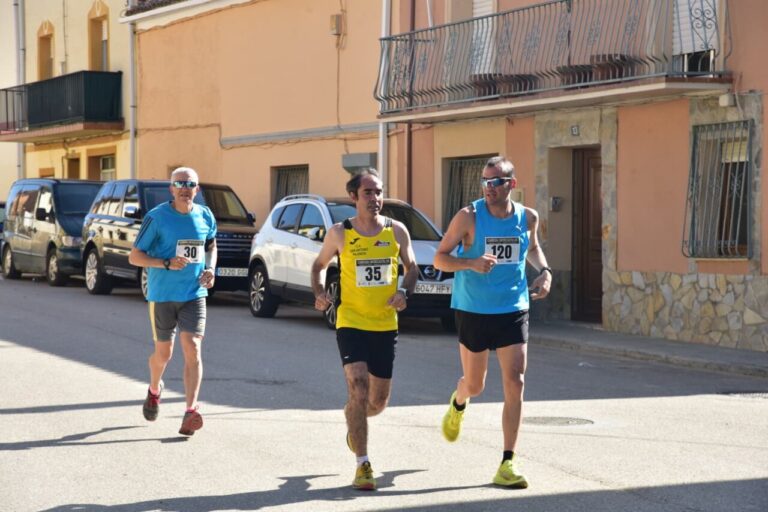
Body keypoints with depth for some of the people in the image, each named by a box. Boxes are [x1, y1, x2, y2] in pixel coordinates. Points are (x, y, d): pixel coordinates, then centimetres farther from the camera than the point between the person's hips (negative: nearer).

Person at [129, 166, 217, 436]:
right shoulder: (157, 217, -8)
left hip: (194, 294, 2)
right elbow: (134, 256, -6)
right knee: (163, 353, 10)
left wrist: (210, 269, 1)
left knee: (193, 350, -13)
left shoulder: (205, 216, 3)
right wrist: (167, 264, -21)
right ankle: (154, 390, 44)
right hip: (162, 295, -2)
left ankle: (190, 413, -18)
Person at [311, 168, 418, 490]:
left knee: (378, 401, 11)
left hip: (386, 326, 3)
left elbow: (411, 267, 13)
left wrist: (404, 292, -6)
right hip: (351, 323, -3)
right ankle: (362, 465, -9)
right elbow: (319, 265, 10)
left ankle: (355, 424, 47)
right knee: (358, 391, -17)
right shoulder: (339, 233, -4)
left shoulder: (396, 231, 0)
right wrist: (319, 293, -8)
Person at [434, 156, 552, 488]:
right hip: (473, 311, -2)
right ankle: (458, 404, 51)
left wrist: (544, 271, 2)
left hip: (513, 311, 2)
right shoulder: (469, 217, -11)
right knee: (475, 385, 10)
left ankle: (507, 465, -4)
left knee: (514, 383, -9)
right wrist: (471, 263, -26)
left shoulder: (528, 218, 0)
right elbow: (439, 259, -7)